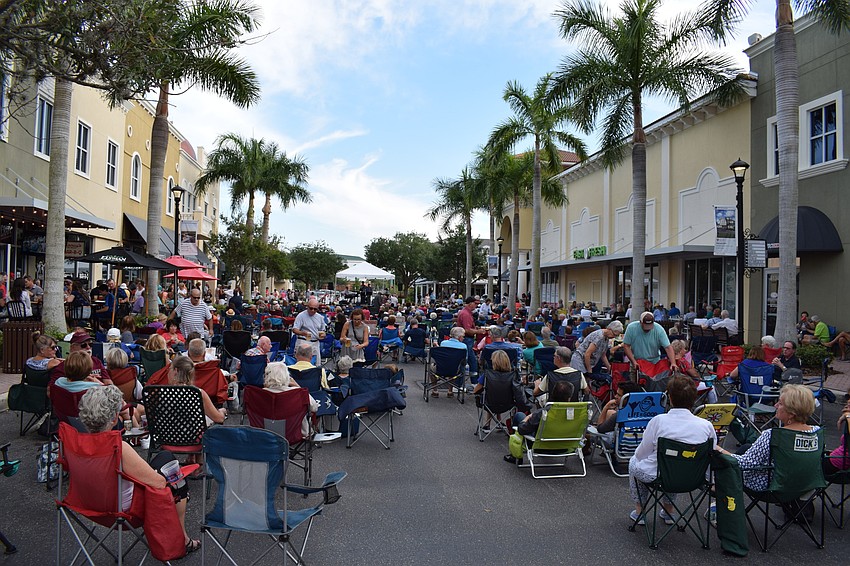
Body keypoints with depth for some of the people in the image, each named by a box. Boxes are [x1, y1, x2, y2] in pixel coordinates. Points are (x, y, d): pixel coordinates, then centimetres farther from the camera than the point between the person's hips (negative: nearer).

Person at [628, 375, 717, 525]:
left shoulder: (658, 421, -21)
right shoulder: (706, 425, -14)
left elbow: (641, 454, -11)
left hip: (657, 477, -3)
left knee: (634, 461, 29)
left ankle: (639, 511, 36)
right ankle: (668, 511, 43)